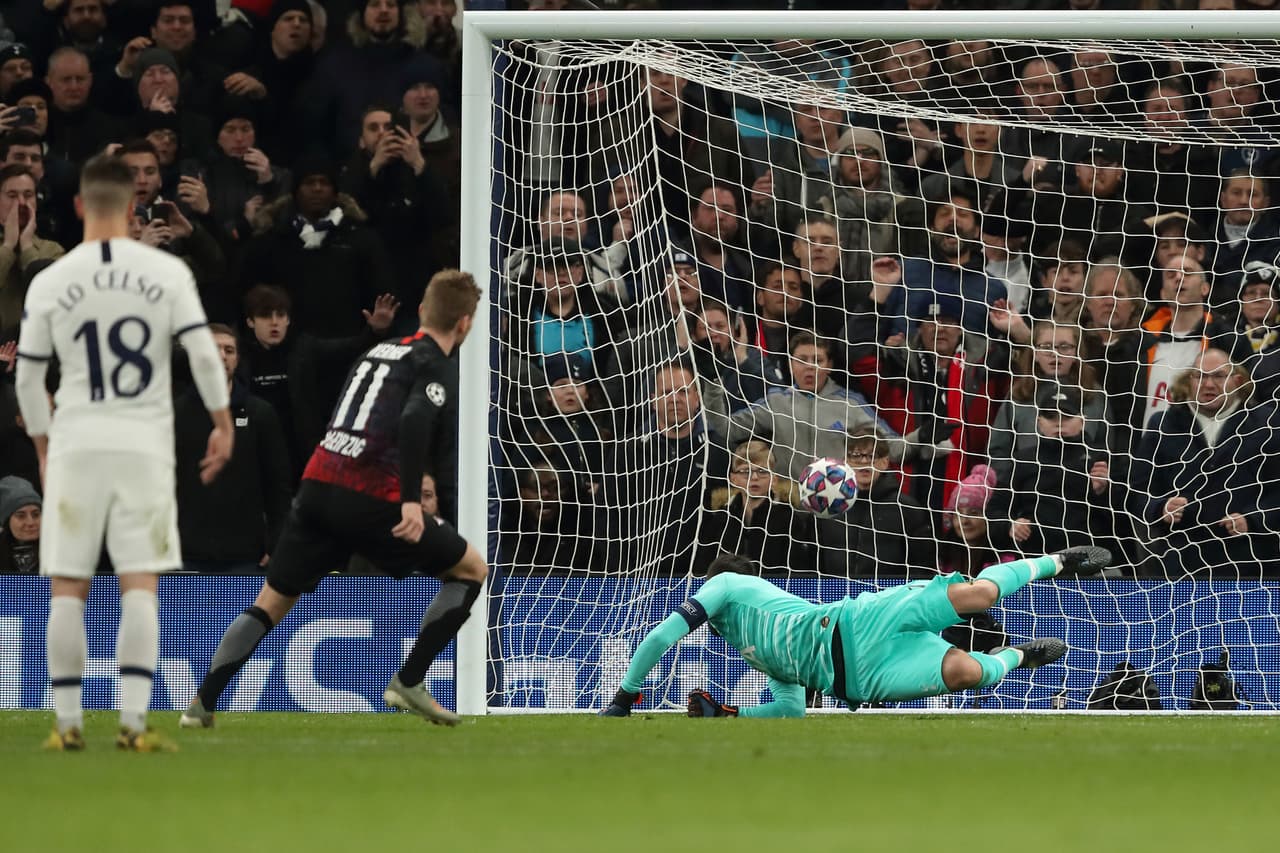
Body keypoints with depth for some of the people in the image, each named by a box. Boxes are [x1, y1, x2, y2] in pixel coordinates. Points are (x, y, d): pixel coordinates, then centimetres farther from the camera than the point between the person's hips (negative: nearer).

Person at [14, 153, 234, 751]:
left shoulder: (49, 283, 0)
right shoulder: (167, 272, -2)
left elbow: (27, 377, 6)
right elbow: (203, 353, -5)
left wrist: (42, 445, 18)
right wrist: (223, 424, 5)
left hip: (76, 445, 0)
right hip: (145, 444, 0)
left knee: (68, 588, 5)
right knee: (139, 585, 0)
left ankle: (68, 724, 5)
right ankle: (133, 723, -8)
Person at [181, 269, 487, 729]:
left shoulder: (378, 351, 24)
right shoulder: (439, 367, 0)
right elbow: (415, 423, -19)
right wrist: (411, 500, -25)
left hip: (317, 485, 6)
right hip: (368, 501, -6)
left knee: (272, 601, 18)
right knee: (472, 569, 10)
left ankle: (203, 702, 8)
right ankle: (409, 682, 5)